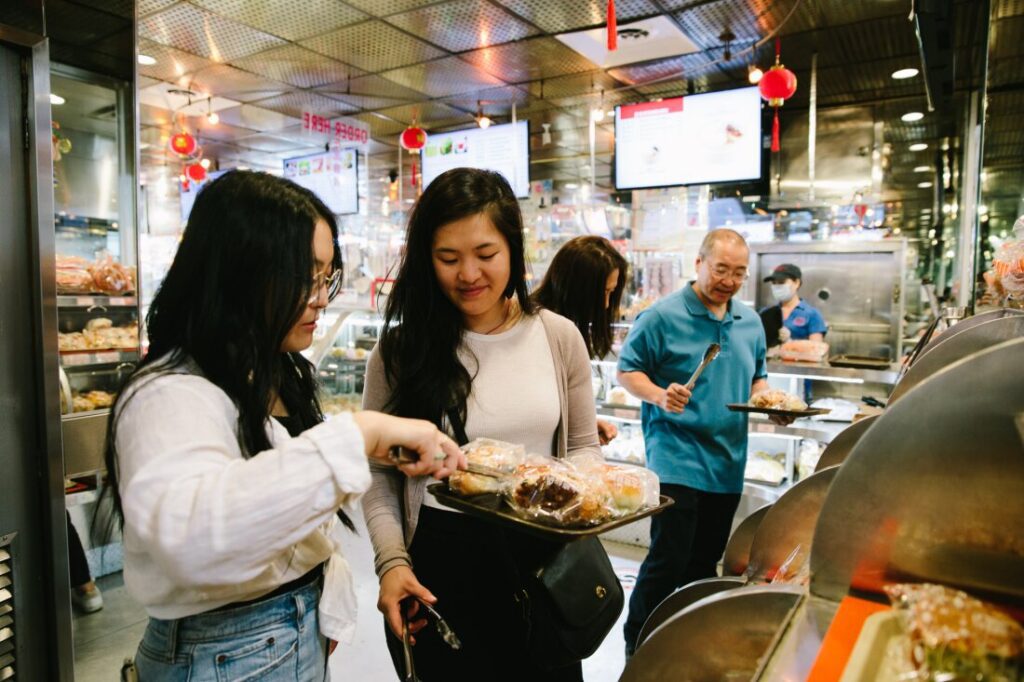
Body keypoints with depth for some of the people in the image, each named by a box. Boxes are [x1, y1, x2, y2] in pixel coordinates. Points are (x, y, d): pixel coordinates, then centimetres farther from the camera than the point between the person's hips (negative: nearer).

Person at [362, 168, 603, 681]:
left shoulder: (559, 338, -3)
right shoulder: (400, 351, -7)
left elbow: (584, 446, 7)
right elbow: (379, 475, -2)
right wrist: (392, 561, -14)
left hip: (541, 556, 2)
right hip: (437, 565, -1)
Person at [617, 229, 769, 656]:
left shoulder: (750, 321, 11)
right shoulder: (663, 316, -9)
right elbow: (627, 370, -7)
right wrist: (659, 396, -25)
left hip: (728, 462, 7)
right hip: (676, 457, -6)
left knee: (704, 561, 16)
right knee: (668, 558, -6)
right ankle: (636, 646, 14)